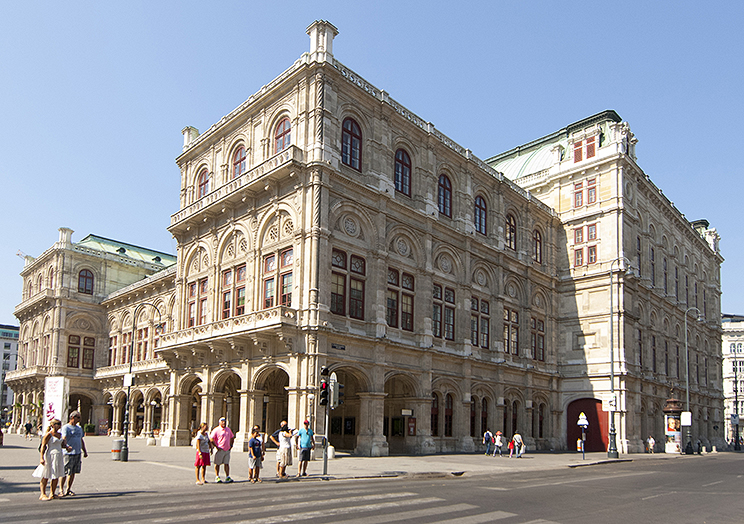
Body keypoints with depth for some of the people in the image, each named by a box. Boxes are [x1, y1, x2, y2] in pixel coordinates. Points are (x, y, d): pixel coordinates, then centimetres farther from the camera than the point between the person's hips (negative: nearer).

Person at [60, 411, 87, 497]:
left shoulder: (79, 428, 18)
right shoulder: (66, 427, -6)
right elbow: (63, 438, -21)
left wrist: (84, 451, 21)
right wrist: (66, 446, -39)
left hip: (78, 453, 7)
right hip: (68, 454, -7)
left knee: (73, 472, 10)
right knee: (64, 473, -3)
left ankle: (68, 489, 19)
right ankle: (61, 490, 7)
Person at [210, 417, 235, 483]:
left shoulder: (228, 430, 13)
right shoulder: (216, 430, -7)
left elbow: (232, 437, 26)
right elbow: (211, 438, -14)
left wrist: (231, 445, 14)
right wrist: (216, 446, -15)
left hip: (227, 450, 5)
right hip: (220, 450, -5)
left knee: (226, 463, 5)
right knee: (217, 464, 3)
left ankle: (227, 477, 7)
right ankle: (217, 477, 12)